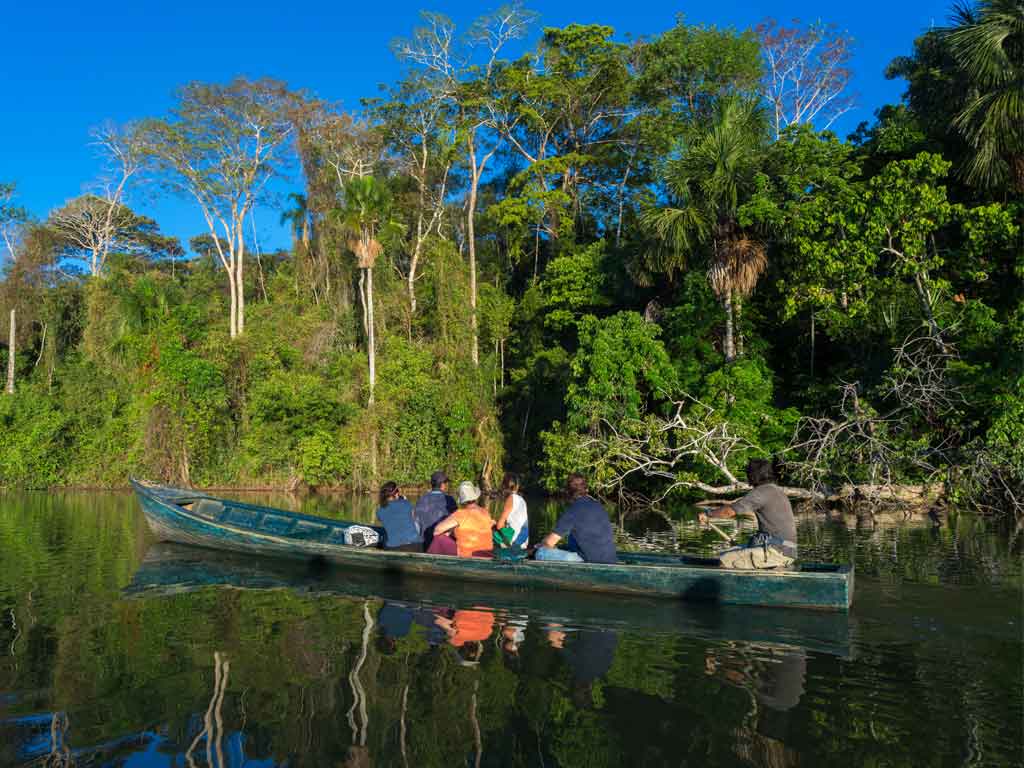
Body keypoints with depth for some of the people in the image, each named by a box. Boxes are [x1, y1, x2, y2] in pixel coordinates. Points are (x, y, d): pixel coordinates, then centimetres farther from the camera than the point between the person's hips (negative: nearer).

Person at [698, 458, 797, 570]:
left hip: (775, 551, -9)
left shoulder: (763, 491, -11)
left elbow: (730, 511, -13)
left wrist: (708, 514, 1)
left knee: (724, 559, -10)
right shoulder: (777, 491, 17)